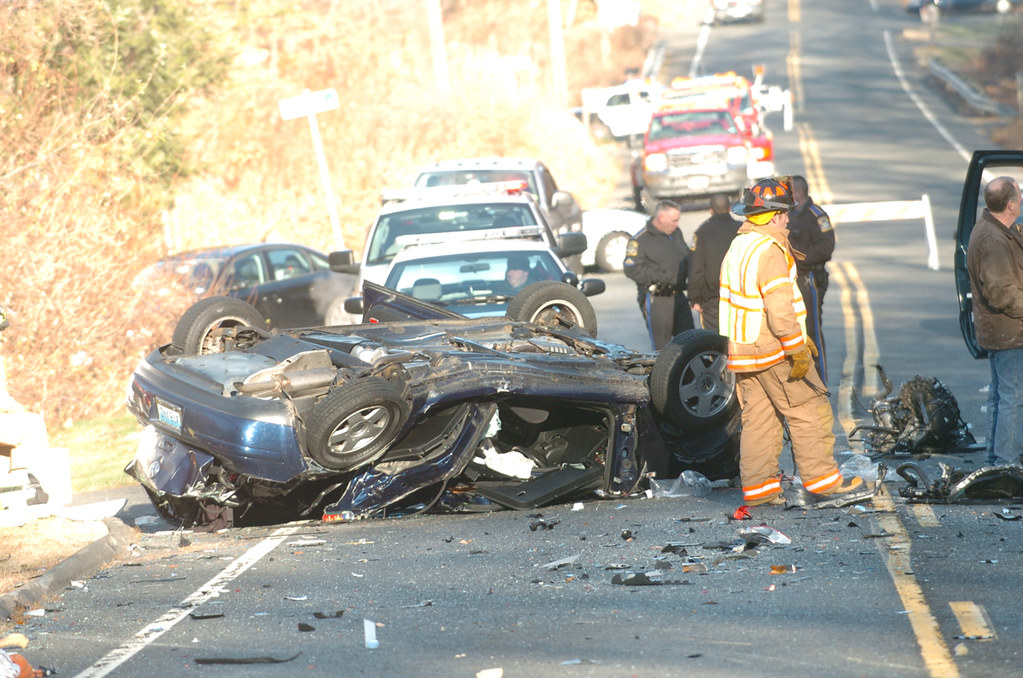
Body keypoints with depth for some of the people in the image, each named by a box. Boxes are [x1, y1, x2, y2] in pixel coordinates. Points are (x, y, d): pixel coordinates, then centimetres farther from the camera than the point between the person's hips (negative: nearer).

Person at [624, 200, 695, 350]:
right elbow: (632, 270, -17)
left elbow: (688, 257, 27)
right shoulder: (639, 240, -10)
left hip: (678, 296, 7)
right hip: (657, 300, -7)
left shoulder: (676, 233, 13)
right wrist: (662, 276, -21)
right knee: (662, 347, -5)